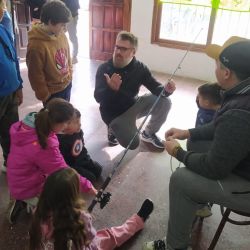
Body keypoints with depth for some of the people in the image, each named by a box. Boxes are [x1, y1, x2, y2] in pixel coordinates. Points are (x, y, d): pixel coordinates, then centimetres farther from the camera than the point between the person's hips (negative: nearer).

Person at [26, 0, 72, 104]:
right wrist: (45, 97, -11)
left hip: (67, 85, 6)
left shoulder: (61, 35, -8)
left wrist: (69, 75, 14)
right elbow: (36, 76, -20)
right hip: (52, 92, -6)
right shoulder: (36, 45, -28)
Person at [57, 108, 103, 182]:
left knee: (98, 169, 7)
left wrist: (87, 158, 10)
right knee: (90, 178, -12)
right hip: (71, 166, -8)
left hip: (82, 160, 8)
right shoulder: (62, 141, -32)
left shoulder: (79, 132, -6)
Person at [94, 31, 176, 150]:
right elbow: (98, 97, -27)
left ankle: (149, 133, 11)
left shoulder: (140, 68, -9)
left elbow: (155, 87, -12)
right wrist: (111, 88, -50)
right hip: (114, 113, -4)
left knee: (164, 102, -12)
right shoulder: (104, 69, -19)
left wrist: (166, 90, -36)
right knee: (132, 143, -24)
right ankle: (113, 129, 11)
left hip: (132, 105, 5)